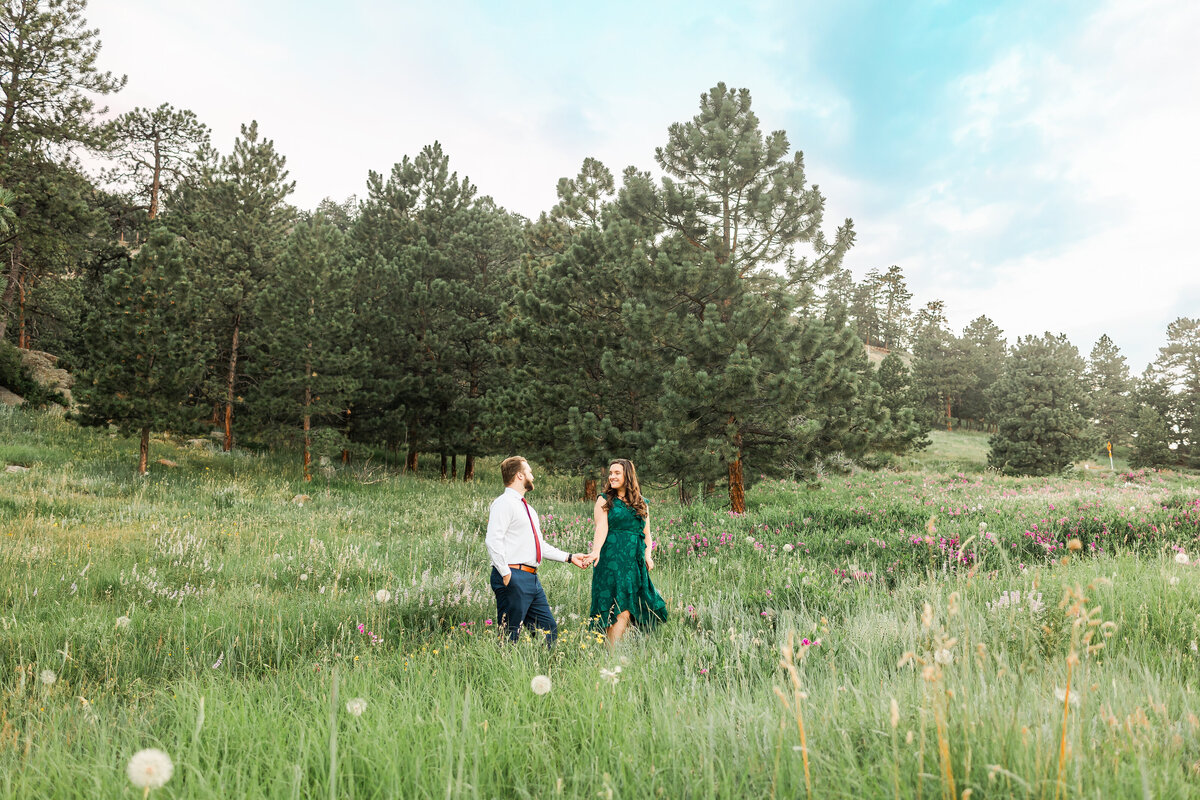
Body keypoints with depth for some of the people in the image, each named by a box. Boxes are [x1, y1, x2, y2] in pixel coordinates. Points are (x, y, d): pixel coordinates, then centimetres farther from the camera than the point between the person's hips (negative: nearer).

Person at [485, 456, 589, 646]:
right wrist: (506, 575, -21)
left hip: (531, 578, 10)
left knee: (549, 629, 12)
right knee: (510, 636, -5)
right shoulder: (504, 503, -9)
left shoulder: (527, 508, 20)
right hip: (513, 578, -10)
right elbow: (493, 541, -19)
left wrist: (569, 557, 20)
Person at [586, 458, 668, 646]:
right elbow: (601, 528, -8)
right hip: (611, 558, -4)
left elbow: (646, 534, 17)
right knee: (620, 610, -12)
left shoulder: (641, 503, 17)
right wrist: (596, 551, -24)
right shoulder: (605, 500, 6)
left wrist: (648, 555, 0)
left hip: (635, 561, 4)